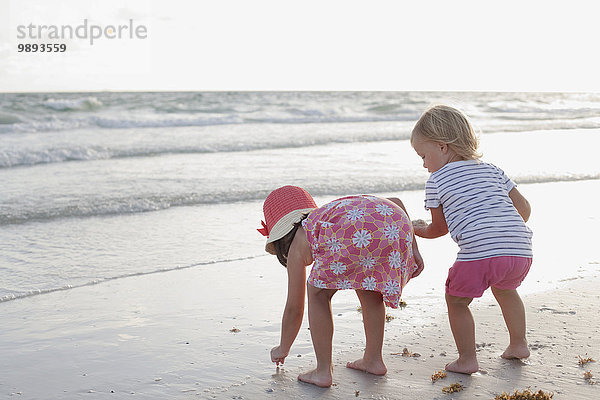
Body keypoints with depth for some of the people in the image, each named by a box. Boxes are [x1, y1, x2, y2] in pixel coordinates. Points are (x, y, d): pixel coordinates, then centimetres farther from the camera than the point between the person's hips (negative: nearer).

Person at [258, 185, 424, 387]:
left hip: (360, 234, -6)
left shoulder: (298, 244, 29)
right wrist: (413, 249, 29)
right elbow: (396, 202, 32)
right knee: (369, 288, 31)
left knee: (319, 293, 19)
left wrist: (283, 349, 49)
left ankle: (323, 371, 19)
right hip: (398, 220, 6)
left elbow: (294, 308, 33)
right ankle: (374, 359, 37)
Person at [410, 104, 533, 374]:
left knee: (456, 301, 15)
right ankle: (518, 344, 41)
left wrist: (419, 230, 40)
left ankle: (467, 359, 15)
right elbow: (523, 207, 23)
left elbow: (440, 228, 19)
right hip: (522, 251, 7)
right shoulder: (491, 170, 24)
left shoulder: (437, 180, 10)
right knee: (505, 289, 35)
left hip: (480, 252, -6)